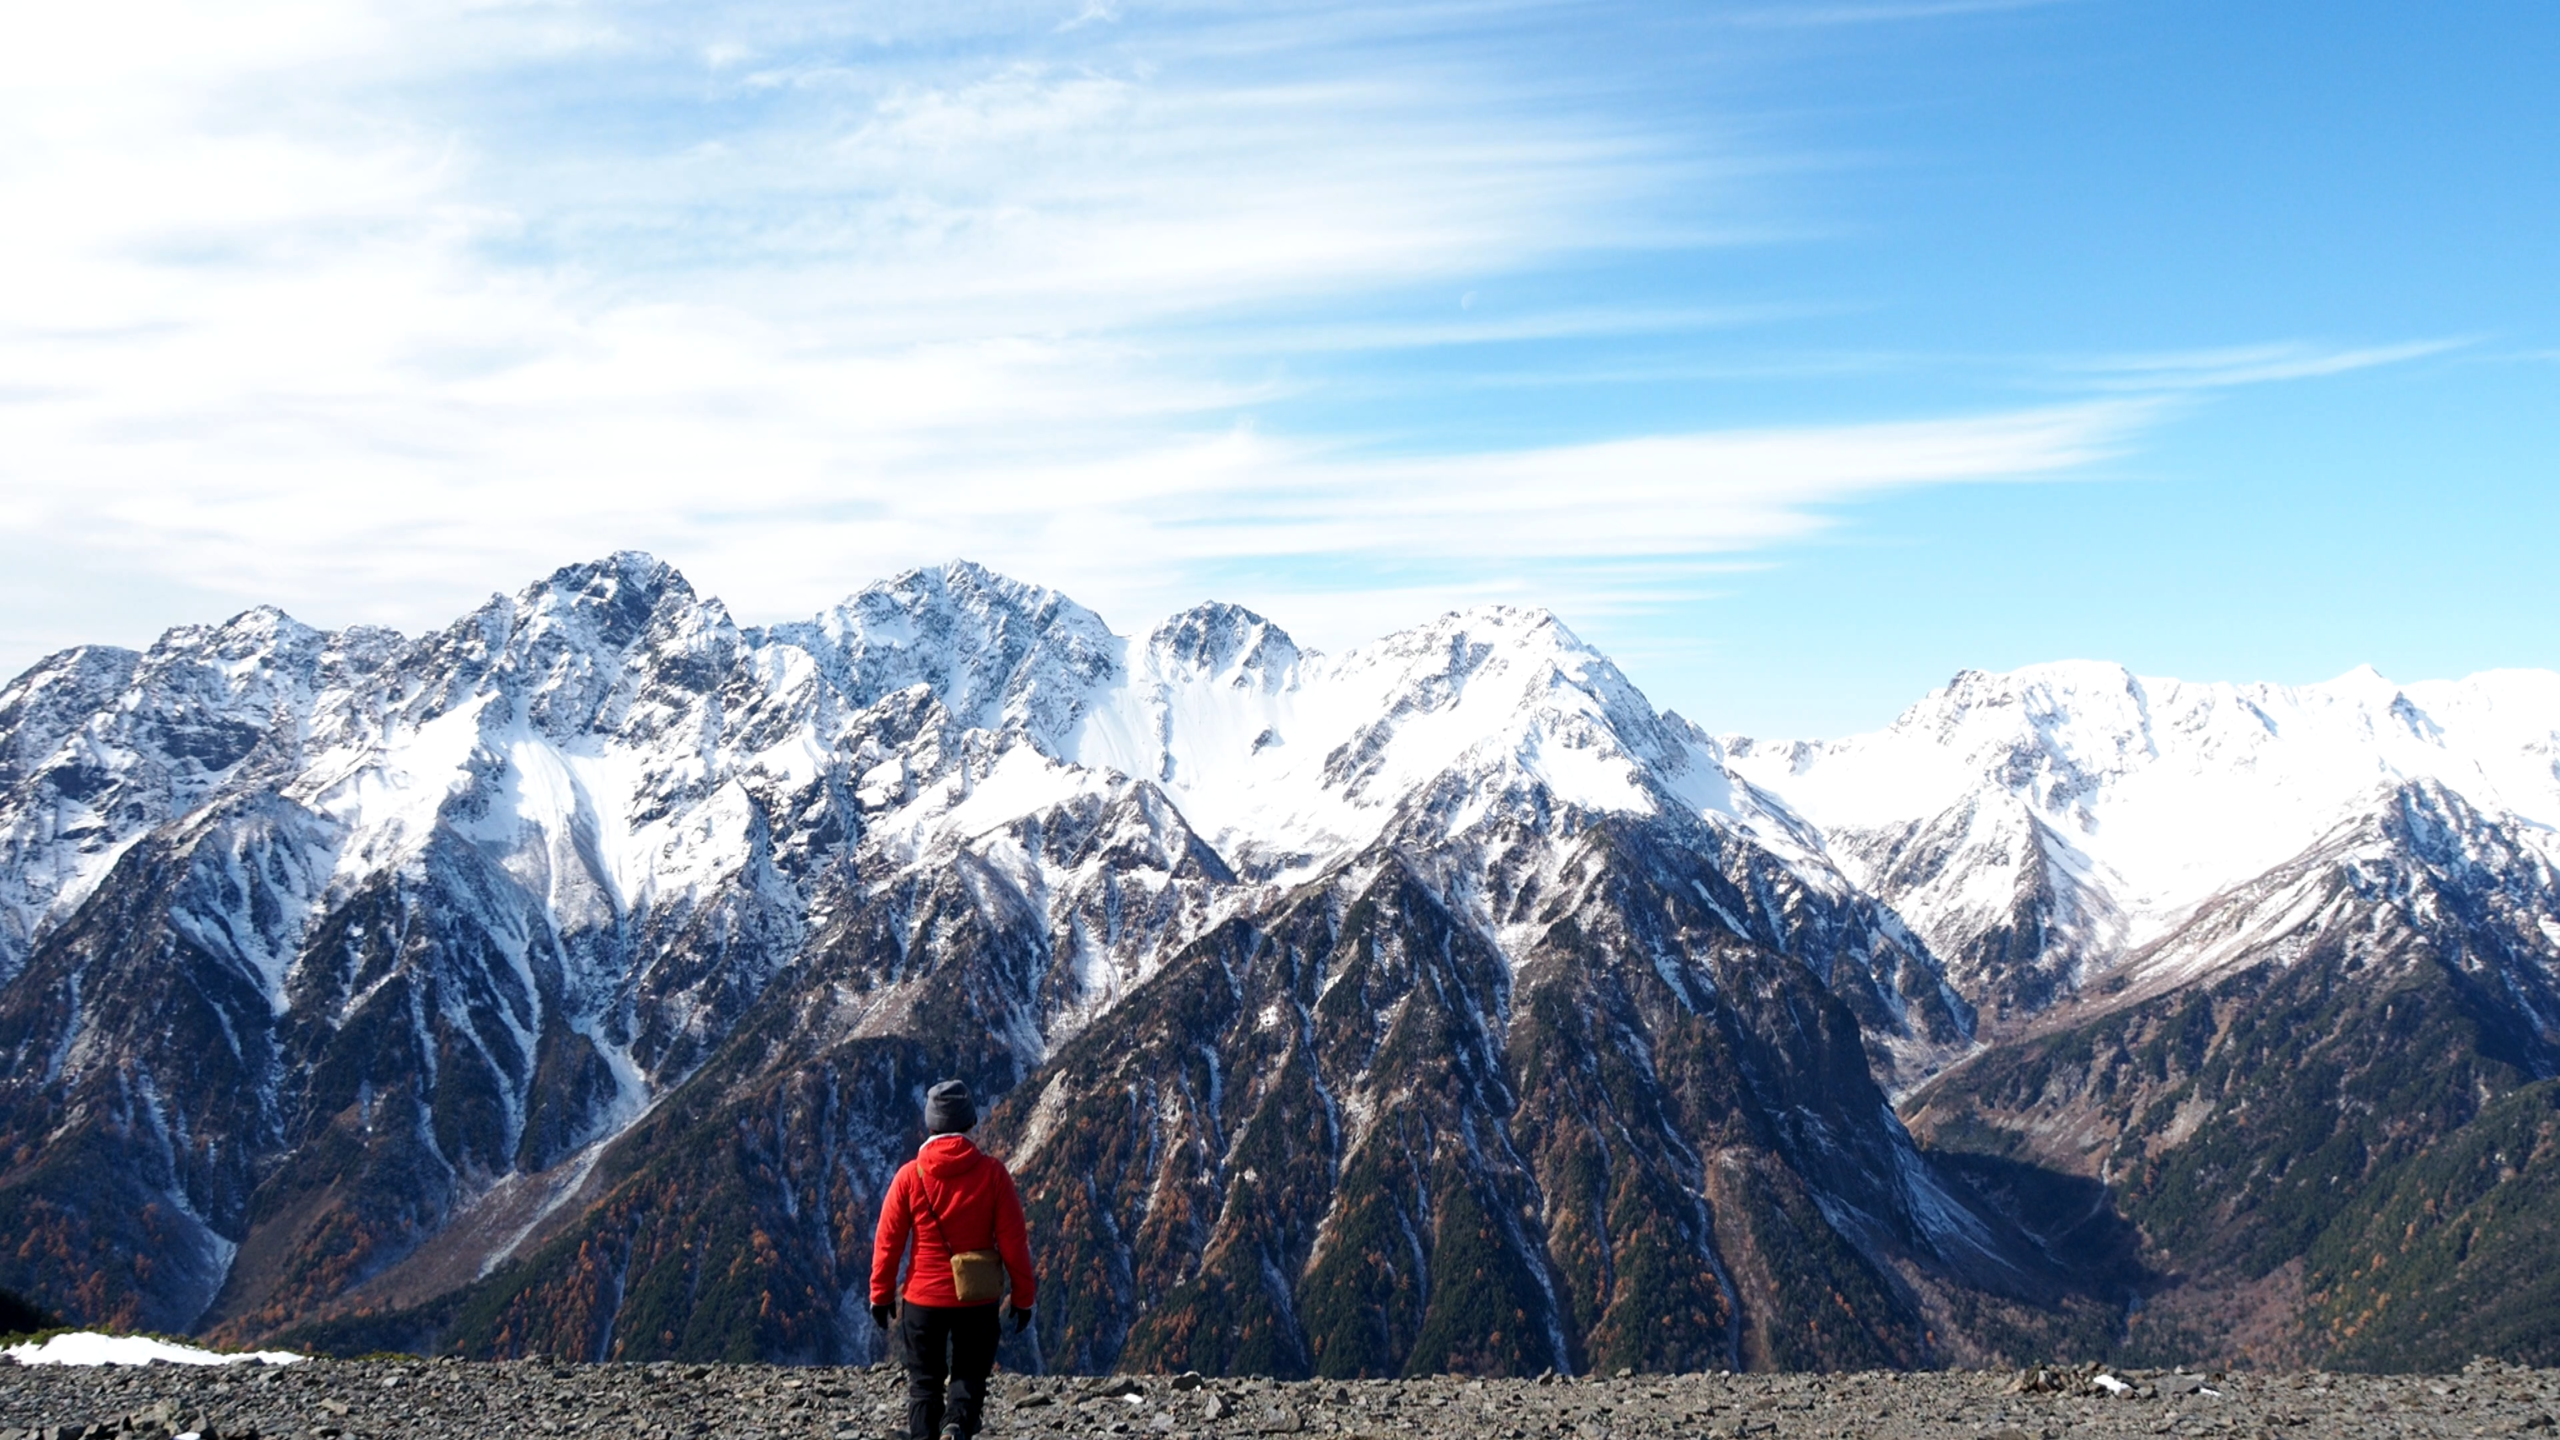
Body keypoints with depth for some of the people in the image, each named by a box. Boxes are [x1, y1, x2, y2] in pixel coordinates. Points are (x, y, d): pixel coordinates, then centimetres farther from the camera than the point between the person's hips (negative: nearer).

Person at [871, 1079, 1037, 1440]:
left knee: (924, 1382, 13)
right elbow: (1014, 1241, -6)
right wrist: (1022, 1296, 2)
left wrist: (881, 1296, 9)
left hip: (923, 1298, 0)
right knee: (970, 1375, 12)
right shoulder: (993, 1172, -7)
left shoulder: (910, 1176, -6)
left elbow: (888, 1241, -2)